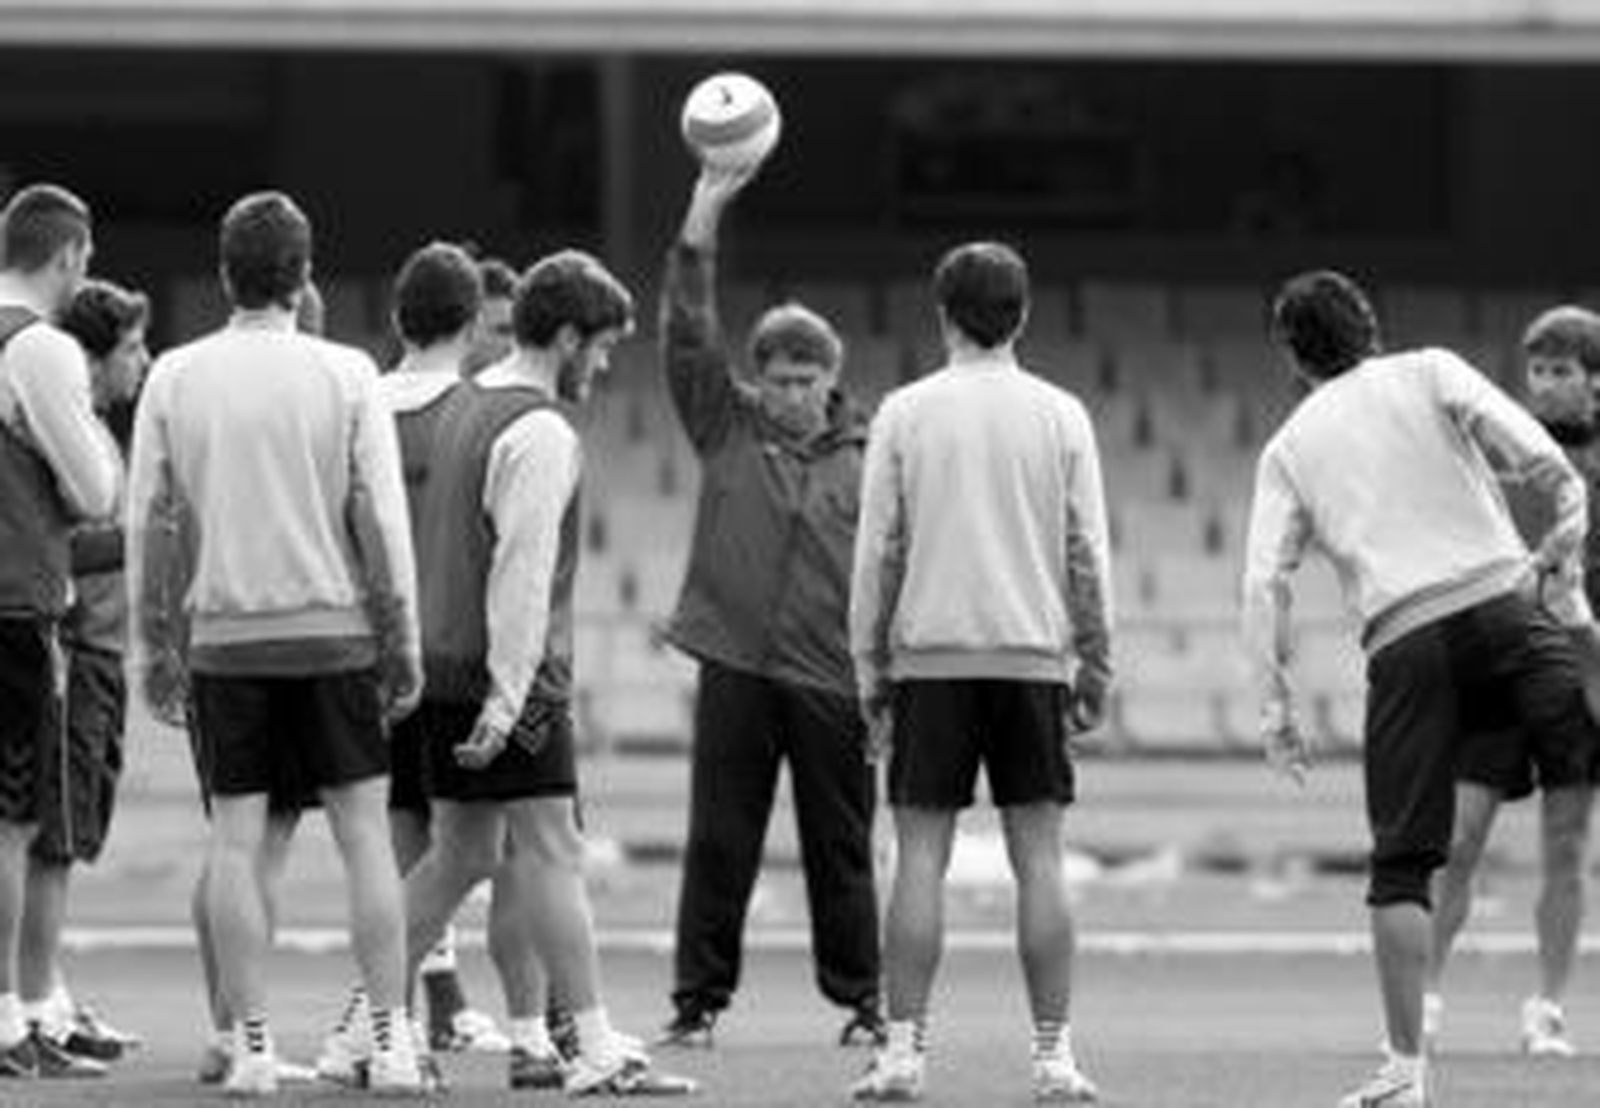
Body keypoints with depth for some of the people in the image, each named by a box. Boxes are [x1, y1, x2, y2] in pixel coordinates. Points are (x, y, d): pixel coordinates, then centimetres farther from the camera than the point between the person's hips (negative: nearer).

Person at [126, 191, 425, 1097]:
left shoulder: (176, 378, 1)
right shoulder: (345, 375, -3)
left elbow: (150, 523, 3)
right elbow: (381, 519, -4)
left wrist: (154, 647, 10)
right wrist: (404, 645, 2)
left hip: (222, 638, 1)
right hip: (332, 631, -1)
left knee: (237, 844, 3)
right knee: (365, 833, 4)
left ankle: (253, 1047, 0)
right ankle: (393, 1042, 2)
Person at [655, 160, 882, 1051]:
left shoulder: (869, 459, 6)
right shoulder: (729, 428, 8)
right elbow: (688, 331, 0)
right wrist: (705, 215, -7)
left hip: (833, 680, -1)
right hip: (736, 669, 1)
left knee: (841, 849, 5)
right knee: (718, 844, 2)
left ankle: (862, 1002, 15)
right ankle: (699, 1001, 8)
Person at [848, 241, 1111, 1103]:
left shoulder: (905, 414, 0)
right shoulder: (1060, 416, 3)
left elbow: (877, 551, 0)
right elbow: (1088, 555, 4)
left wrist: (871, 670, 7)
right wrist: (1095, 666, 11)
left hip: (930, 654, -1)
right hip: (1032, 653, 1)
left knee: (920, 858, 1)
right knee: (1039, 858, 2)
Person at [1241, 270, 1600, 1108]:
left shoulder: (1289, 448, 17)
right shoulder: (1432, 375, 13)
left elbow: (1264, 581, 6)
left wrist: (1275, 705, 5)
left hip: (1402, 639, 1)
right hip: (1499, 598, -1)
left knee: (1400, 864, 5)